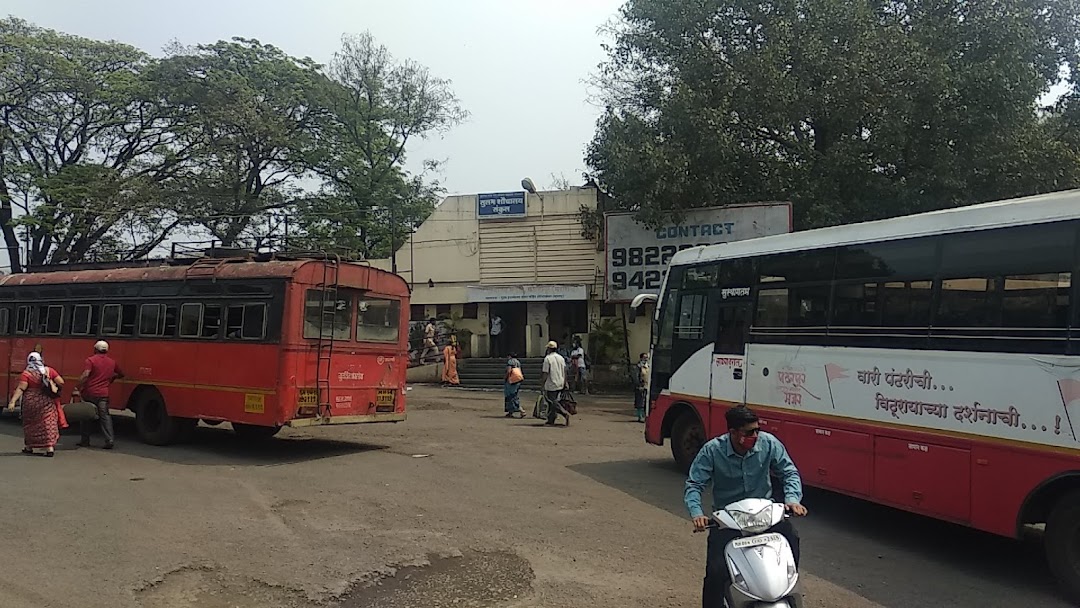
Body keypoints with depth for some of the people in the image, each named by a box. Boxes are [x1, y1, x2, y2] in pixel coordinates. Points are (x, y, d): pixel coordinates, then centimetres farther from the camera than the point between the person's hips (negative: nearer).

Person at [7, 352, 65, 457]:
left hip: (31, 402, -1)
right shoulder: (49, 371, -1)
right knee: (48, 422, 4)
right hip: (47, 402, 1)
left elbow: (20, 389, -16)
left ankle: (29, 447, 25)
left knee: (30, 423, 15)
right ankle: (50, 447, -4)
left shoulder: (26, 373, -8)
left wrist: (12, 401, -18)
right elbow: (61, 382, -2)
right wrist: (56, 388, 18)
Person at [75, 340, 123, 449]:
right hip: (103, 394, 2)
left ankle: (85, 441, 17)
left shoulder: (90, 360, -4)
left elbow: (85, 375, -17)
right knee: (105, 416, 3)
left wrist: (78, 388, -13)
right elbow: (121, 374, 25)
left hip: (89, 393, -2)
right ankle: (110, 440, -10)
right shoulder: (112, 362, 11)